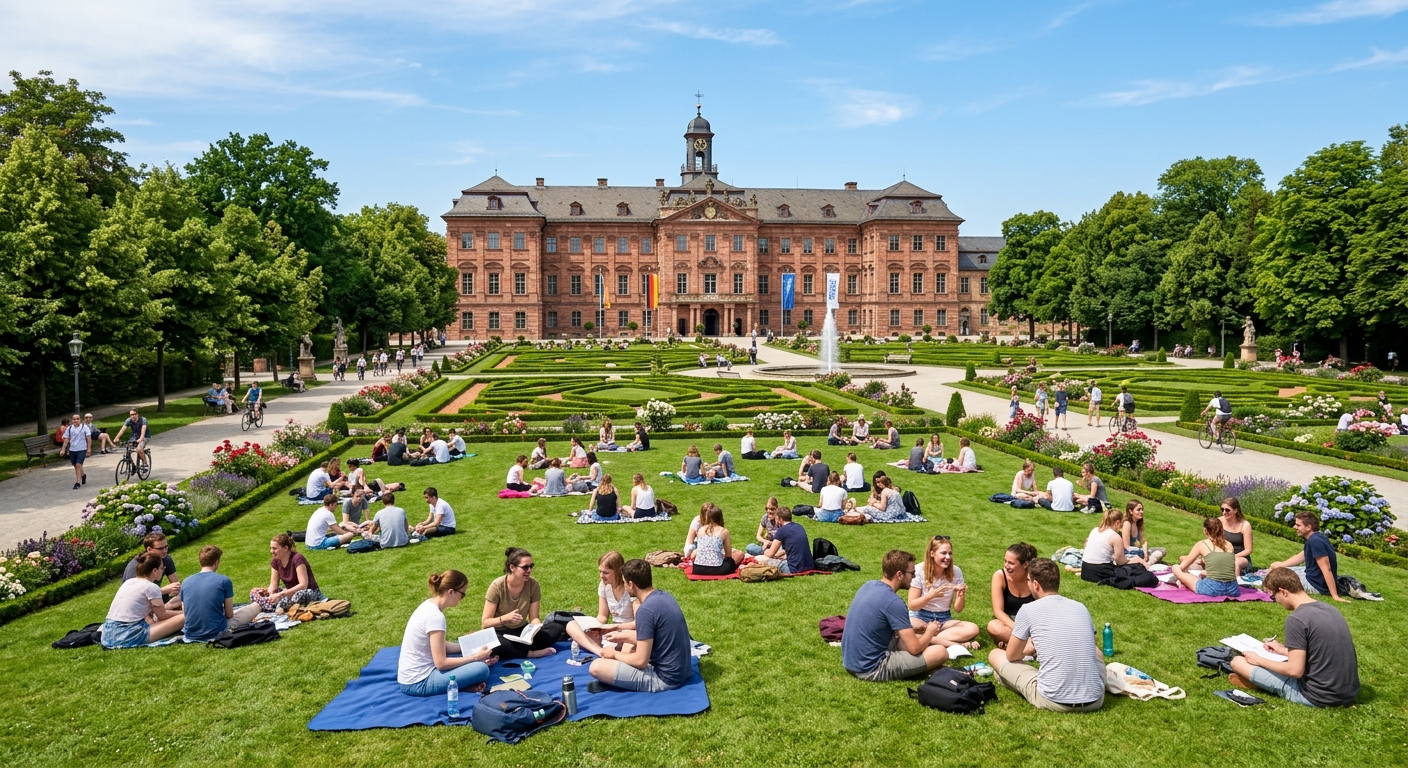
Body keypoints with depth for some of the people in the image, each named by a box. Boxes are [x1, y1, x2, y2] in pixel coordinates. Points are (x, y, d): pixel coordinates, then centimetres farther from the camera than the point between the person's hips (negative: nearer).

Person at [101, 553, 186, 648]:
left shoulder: (128, 582, 17)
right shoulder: (152, 587, -6)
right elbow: (162, 615, 5)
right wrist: (184, 612, 20)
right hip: (130, 636, -8)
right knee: (182, 618, -9)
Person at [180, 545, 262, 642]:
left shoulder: (186, 582, 2)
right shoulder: (224, 581, -11)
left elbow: (185, 613, 10)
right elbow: (229, 614, -5)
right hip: (217, 633, -5)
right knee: (255, 606, 12)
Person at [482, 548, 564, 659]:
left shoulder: (533, 584, -9)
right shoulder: (497, 586, -17)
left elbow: (534, 618, -5)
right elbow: (485, 623, -16)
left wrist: (537, 627, -29)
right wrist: (505, 618, -34)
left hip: (523, 631, 3)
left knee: (558, 629, -20)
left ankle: (514, 650, -23)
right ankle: (532, 653, -24)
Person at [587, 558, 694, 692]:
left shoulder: (646, 610, -23)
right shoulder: (664, 596, 4)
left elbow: (641, 661, -20)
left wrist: (615, 654, -2)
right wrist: (624, 636, 18)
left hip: (665, 678, -9)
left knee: (596, 667, -15)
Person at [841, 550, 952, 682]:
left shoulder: (868, 586, 6)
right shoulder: (893, 602, -20)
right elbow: (915, 648, -15)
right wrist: (930, 631, 5)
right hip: (871, 669, -9)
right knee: (941, 652, -9)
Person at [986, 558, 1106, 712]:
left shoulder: (1028, 610, -4)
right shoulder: (1081, 607, 9)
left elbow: (1011, 656, 9)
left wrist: (1024, 650, 33)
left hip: (1054, 701, -4)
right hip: (1095, 700, 4)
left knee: (995, 655, 15)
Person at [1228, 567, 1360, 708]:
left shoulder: (1297, 619, -19)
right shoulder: (1330, 609, 7)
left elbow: (1295, 670, -19)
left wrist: (1260, 660, -3)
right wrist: (1284, 650, 25)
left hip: (1318, 697, -8)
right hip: (1350, 695, 8)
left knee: (1238, 662, -3)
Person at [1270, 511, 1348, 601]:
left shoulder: (1315, 541, -28)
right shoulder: (1315, 538, 5)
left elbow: (1326, 569, -31)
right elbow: (1300, 557, 18)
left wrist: (1335, 596, -32)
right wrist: (1279, 565, 15)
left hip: (1316, 585, -11)